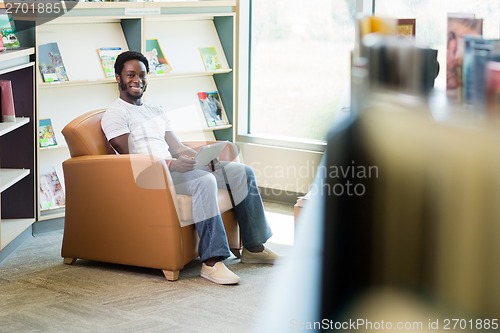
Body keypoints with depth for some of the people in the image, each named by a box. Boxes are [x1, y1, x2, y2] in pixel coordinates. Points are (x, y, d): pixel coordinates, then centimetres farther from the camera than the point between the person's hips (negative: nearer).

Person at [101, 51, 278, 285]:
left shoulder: (156, 112, 25)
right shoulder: (114, 115, -2)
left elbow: (178, 148, 18)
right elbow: (129, 159, -13)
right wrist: (171, 164, -26)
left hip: (174, 168, 9)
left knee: (242, 172, -1)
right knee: (205, 181, -36)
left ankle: (253, 247, 3)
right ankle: (211, 261, -37)